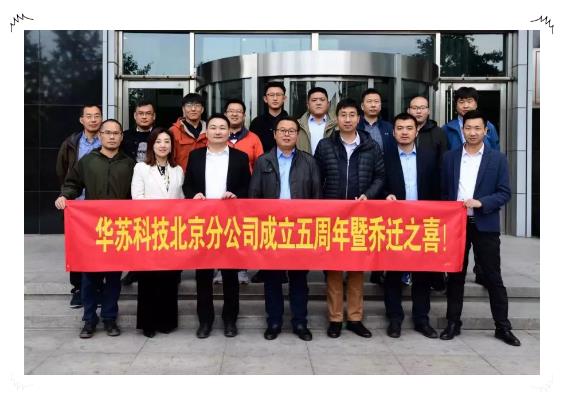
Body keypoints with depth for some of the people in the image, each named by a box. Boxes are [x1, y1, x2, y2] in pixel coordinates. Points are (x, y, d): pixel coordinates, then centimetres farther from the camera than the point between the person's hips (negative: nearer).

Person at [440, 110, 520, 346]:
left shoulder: (497, 158, 1)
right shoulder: (450, 157, 7)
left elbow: (504, 193, -2)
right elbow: (444, 191, 8)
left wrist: (480, 203, -18)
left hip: (485, 225, -2)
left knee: (493, 277, 4)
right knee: (455, 276, 9)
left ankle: (503, 327, 16)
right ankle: (453, 323, 20)